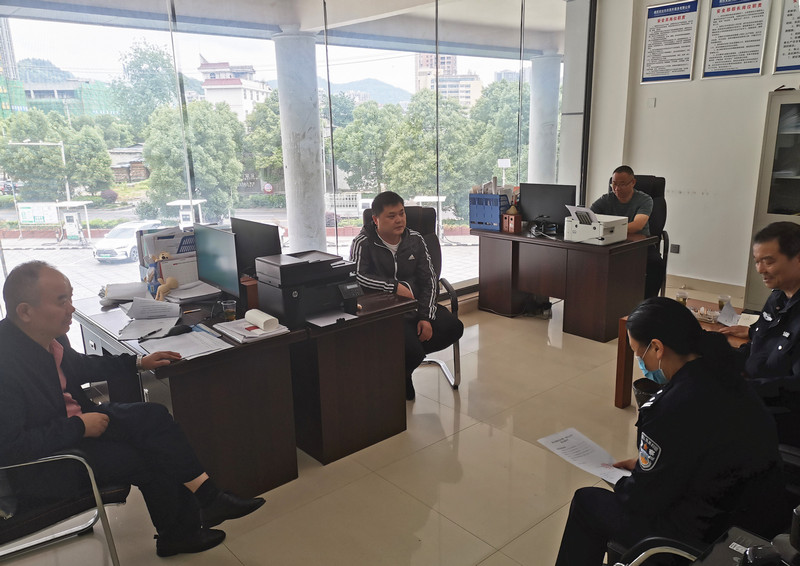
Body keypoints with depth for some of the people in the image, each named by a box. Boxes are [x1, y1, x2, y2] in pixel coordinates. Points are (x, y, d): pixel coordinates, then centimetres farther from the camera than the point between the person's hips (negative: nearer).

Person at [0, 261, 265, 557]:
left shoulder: (48, 335, -5)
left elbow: (79, 366, 17)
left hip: (73, 418, 8)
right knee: (148, 459, -14)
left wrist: (139, 363, 11)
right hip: (41, 462, -8)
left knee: (153, 416, -5)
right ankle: (180, 531, 10)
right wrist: (79, 427, -24)